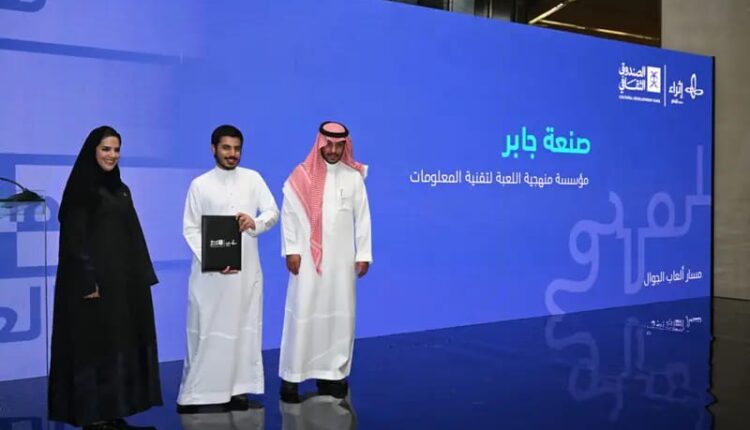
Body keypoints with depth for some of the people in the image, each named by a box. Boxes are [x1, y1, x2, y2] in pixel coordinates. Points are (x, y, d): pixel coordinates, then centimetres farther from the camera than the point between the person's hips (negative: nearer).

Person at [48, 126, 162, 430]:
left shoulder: (121, 190, 15)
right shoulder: (81, 188, -6)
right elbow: (74, 239, -13)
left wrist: (143, 276, 10)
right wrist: (87, 281, -20)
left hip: (124, 279, 7)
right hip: (95, 279, -7)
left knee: (122, 344, 8)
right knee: (95, 345, -2)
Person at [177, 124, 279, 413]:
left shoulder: (253, 178, 5)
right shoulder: (200, 184, 0)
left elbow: (273, 212, 0)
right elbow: (190, 229, -1)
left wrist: (256, 222, -23)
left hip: (247, 268, 2)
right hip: (210, 269, -2)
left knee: (243, 328, 5)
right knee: (206, 330, 0)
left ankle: (236, 390, 14)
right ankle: (194, 395, 7)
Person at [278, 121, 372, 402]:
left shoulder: (354, 177, 4)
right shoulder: (301, 176, -2)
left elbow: (362, 218, 5)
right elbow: (289, 215, -1)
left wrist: (364, 255, 1)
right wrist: (292, 250, -8)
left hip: (342, 259, 2)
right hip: (308, 257, -2)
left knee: (340, 314, 5)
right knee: (303, 313, -2)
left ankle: (332, 373, 16)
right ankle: (292, 376, 6)